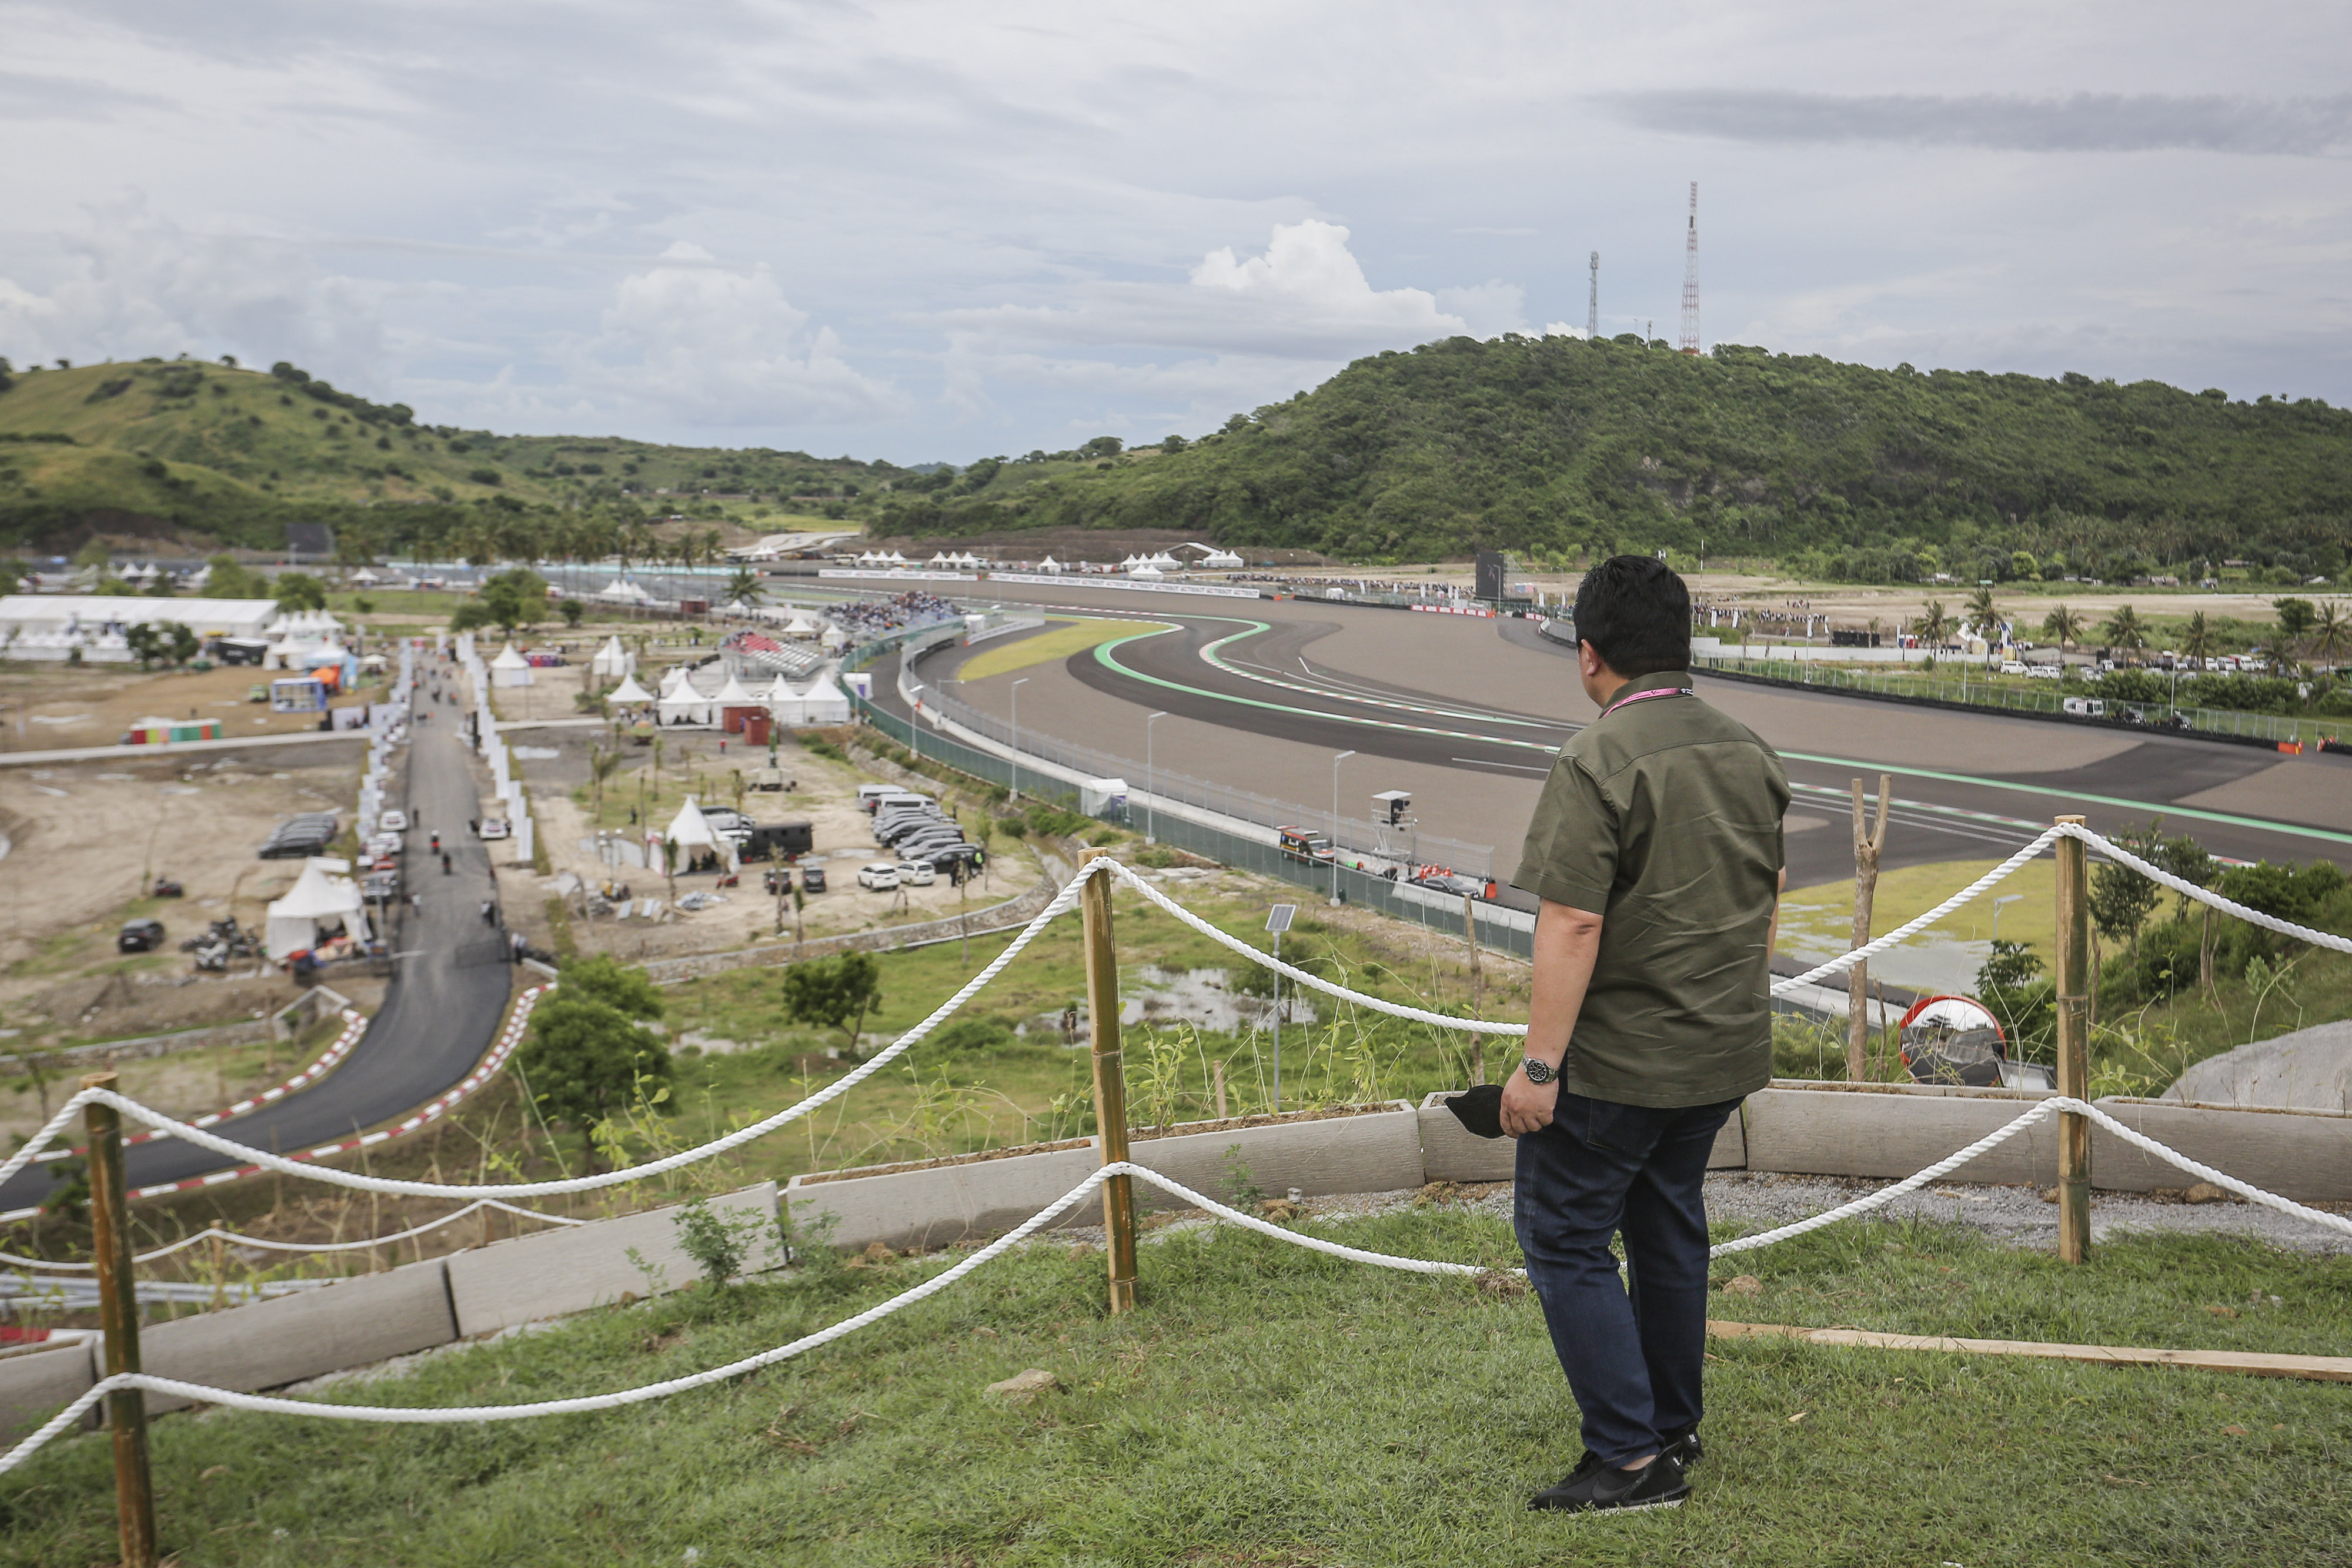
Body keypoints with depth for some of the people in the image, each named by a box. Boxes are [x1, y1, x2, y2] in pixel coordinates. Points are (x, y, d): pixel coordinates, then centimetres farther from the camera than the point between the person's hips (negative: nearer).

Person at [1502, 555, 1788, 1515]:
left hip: (1616, 1063, -8)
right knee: (1668, 1222, 20)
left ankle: (1632, 1457, 5)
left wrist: (1539, 1064, -19)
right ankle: (1674, 1429, 32)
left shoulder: (1597, 763, -18)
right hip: (1723, 1054, 8)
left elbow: (1572, 925, -23)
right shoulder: (1749, 755, 7)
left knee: (1564, 1234, 3)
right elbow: (1768, 898, 15)